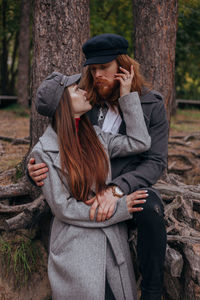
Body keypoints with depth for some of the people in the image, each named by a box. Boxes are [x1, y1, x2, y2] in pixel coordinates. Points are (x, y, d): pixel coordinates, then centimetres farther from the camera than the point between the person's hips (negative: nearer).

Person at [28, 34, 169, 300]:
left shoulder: (152, 105, -2)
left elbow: (156, 162, -10)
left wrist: (117, 189, -27)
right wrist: (36, 169, -16)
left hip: (131, 191, -1)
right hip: (87, 194, 2)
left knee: (151, 207, -36)